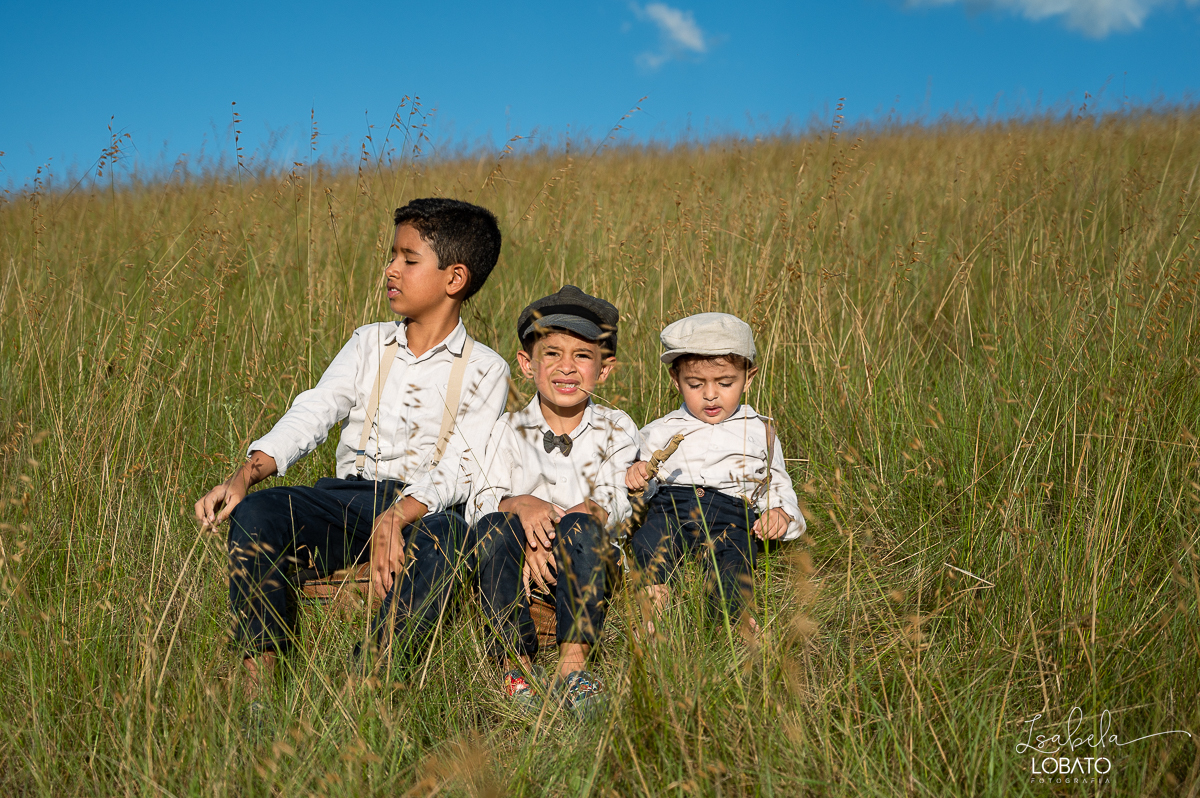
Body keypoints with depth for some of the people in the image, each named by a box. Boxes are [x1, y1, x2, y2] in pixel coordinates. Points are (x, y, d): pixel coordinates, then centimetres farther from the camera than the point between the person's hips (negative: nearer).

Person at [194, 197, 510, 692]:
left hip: (426, 507, -3)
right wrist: (247, 473, -15)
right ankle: (259, 684, -25)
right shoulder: (369, 344, 15)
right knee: (254, 514, -23)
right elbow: (312, 414, 3)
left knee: (441, 536, -38)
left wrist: (397, 516, -27)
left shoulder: (484, 370, 3)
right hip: (351, 495, 4)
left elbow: (459, 470, -8)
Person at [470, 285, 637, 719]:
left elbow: (614, 504, -5)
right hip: (520, 557, 1)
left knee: (580, 527, -33)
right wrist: (522, 505, -26)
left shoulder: (616, 429, 8)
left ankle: (573, 663, -38)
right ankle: (516, 663, -34)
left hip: (587, 561, -1)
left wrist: (559, 526, -24)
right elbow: (481, 500, -2)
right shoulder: (510, 429, 9)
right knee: (495, 526, -30)